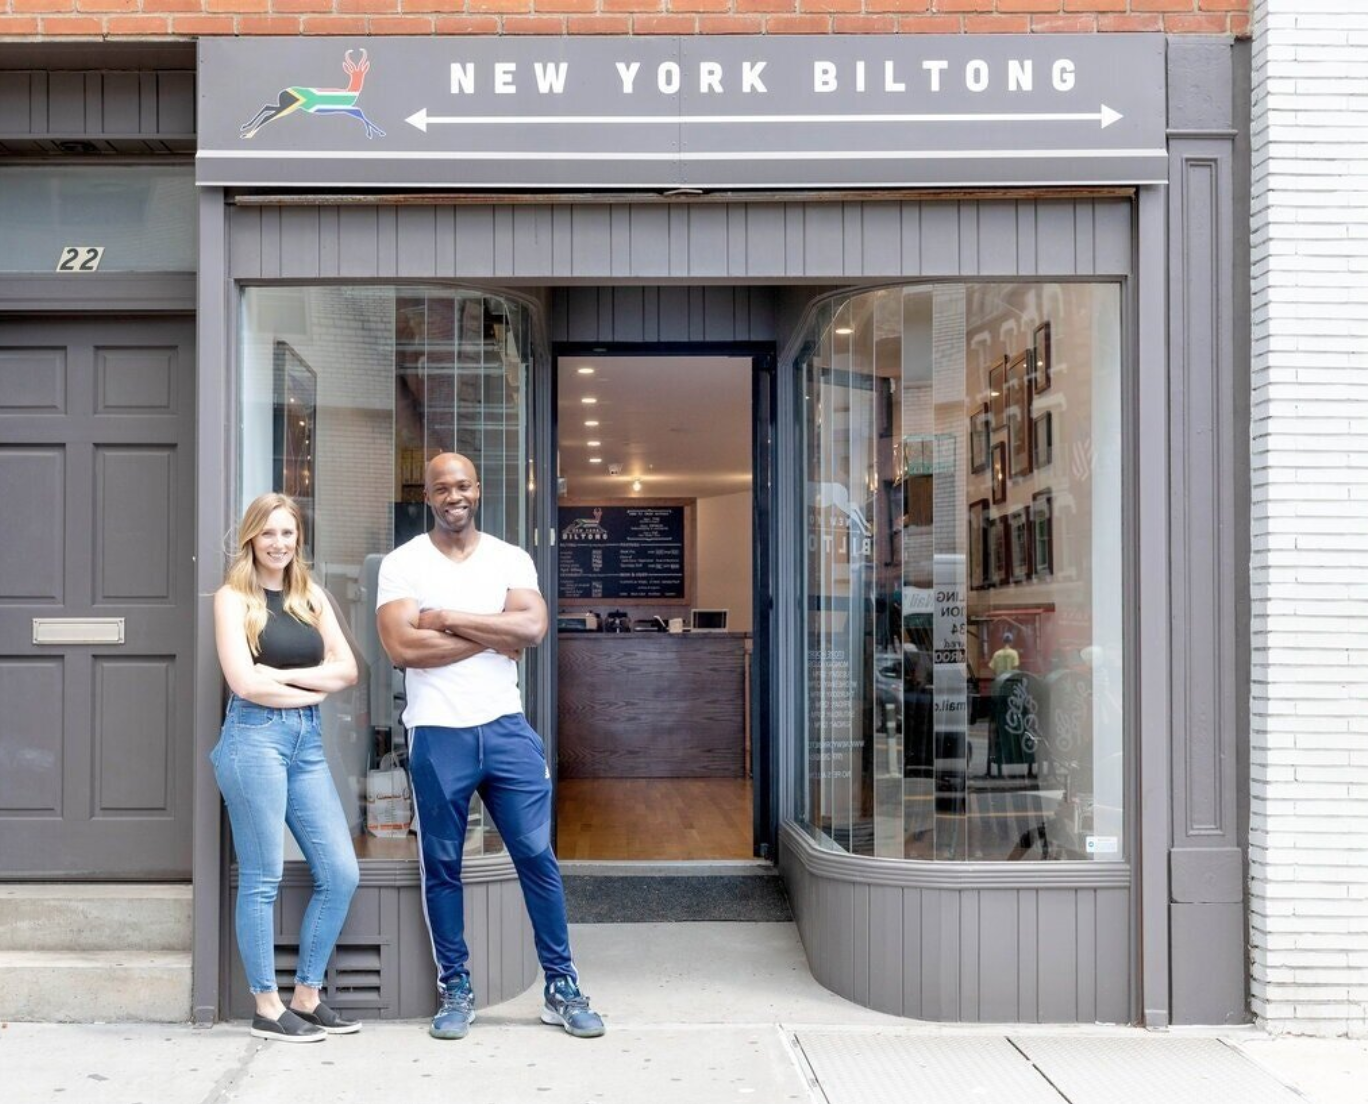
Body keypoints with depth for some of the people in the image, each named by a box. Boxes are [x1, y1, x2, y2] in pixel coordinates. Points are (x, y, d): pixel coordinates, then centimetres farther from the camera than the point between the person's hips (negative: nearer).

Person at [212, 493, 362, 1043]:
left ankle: (306, 997, 16)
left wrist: (283, 673, -6)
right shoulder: (233, 598, 0)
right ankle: (267, 1007, 11)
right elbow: (246, 682, -11)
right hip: (254, 736, -6)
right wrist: (313, 687, -1)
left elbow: (346, 670, 6)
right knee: (263, 879, 0)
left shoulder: (312, 596, 15)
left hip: (307, 740, 6)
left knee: (340, 874, 3)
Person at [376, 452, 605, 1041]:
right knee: (442, 865, 6)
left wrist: (449, 619, -11)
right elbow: (402, 646, -13)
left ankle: (561, 987, 11)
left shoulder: (511, 559, 8)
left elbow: (533, 627, -9)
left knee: (537, 856, 2)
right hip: (437, 734, -1)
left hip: (506, 727, 2)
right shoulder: (401, 564, 2)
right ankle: (455, 990, 19)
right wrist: (492, 636, -9)